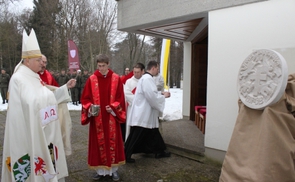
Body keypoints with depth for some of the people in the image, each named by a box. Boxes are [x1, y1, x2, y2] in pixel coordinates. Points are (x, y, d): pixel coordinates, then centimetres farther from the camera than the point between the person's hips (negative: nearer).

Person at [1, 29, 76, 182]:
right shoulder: (17, 79, -15)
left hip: (44, 131, 8)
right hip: (30, 132, -8)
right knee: (33, 168, 3)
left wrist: (66, 87, 11)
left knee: (45, 162, 18)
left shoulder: (36, 78, 10)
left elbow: (48, 98, 16)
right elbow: (17, 111, -17)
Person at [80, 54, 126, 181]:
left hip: (111, 117, 0)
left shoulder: (116, 79, -1)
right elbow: (85, 98, 0)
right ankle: (100, 170, 22)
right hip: (97, 118, 0)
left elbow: (120, 98, 0)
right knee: (99, 143, 8)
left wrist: (113, 108, -15)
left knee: (113, 142, 7)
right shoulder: (91, 79, -1)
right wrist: (90, 108, -17)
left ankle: (113, 170, 22)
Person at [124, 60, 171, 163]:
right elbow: (152, 96, -24)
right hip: (142, 114, -11)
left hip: (145, 114, 11)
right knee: (136, 136, -1)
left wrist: (161, 94, 12)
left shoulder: (146, 78, 14)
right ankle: (126, 155, 9)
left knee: (153, 133, 18)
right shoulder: (148, 79, -19)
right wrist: (163, 96, -8)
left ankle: (159, 151, 29)